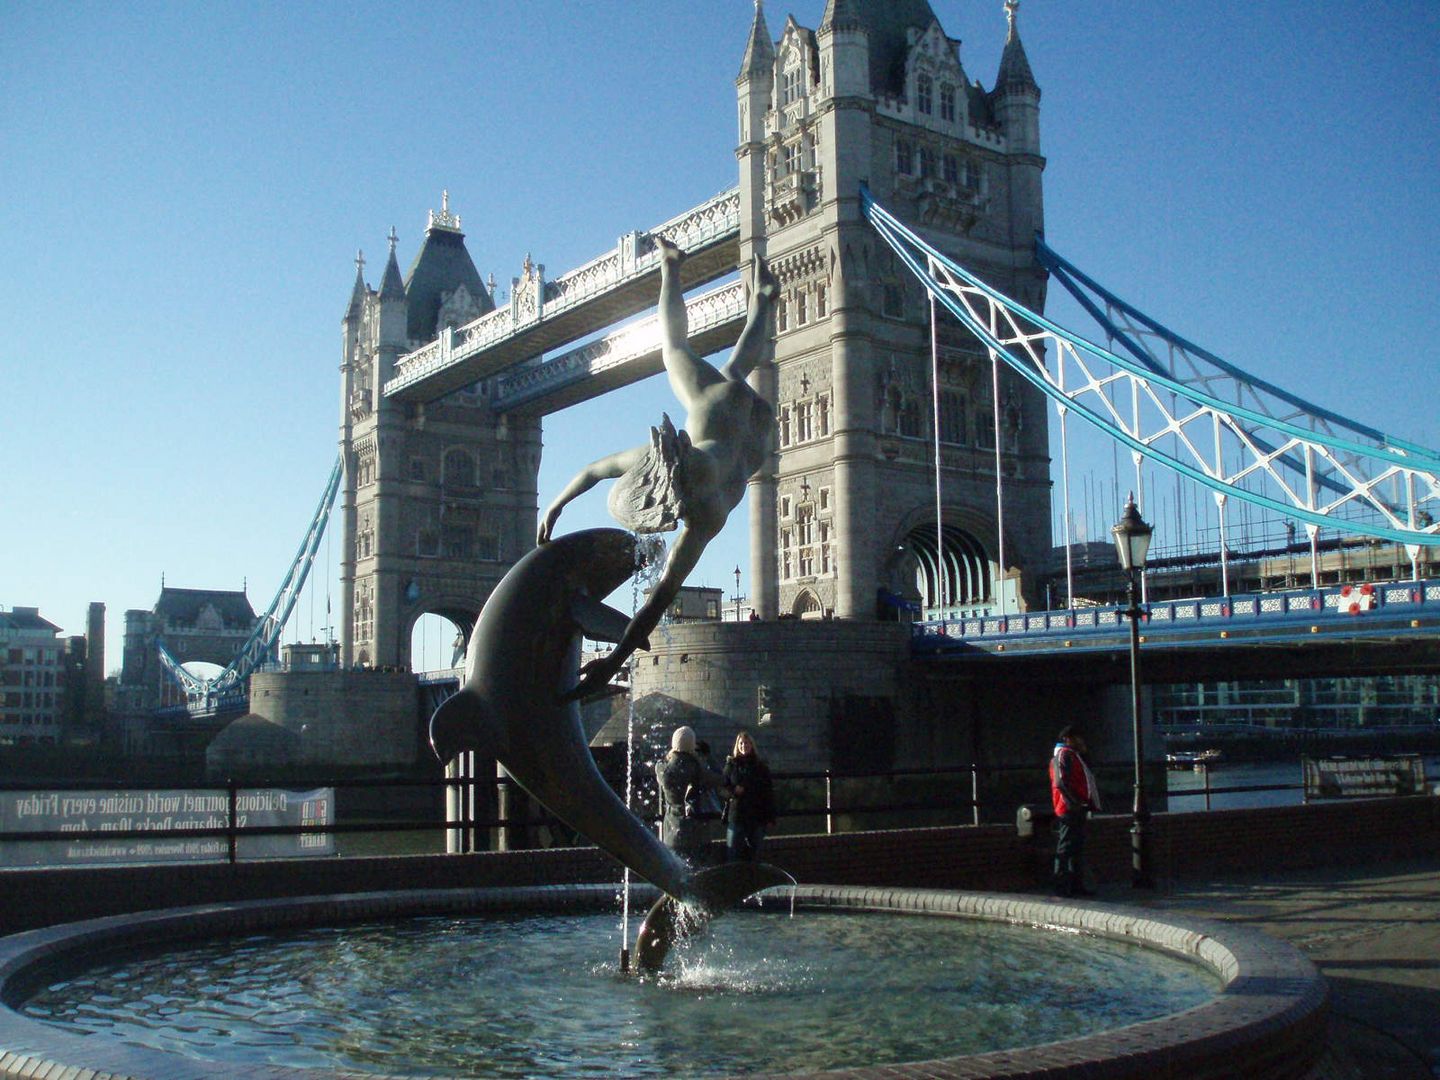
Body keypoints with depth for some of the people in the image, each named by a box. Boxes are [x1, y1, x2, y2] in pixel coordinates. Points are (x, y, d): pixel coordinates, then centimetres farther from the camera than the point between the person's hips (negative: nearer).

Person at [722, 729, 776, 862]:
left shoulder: (761, 767, 6)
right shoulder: (731, 765, 5)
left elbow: (769, 793, 5)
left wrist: (770, 818, 0)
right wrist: (734, 790, -13)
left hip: (757, 816, 1)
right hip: (736, 815, -1)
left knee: (753, 854, 7)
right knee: (732, 851, -4)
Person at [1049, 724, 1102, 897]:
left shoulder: (1073, 755, 23)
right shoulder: (1064, 754, -10)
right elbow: (1061, 783, -20)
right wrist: (1075, 802, -21)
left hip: (1076, 810, 11)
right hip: (1069, 811, -11)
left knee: (1077, 848, 13)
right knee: (1066, 848, -9)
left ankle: (1077, 886, 18)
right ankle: (1062, 887, -8)